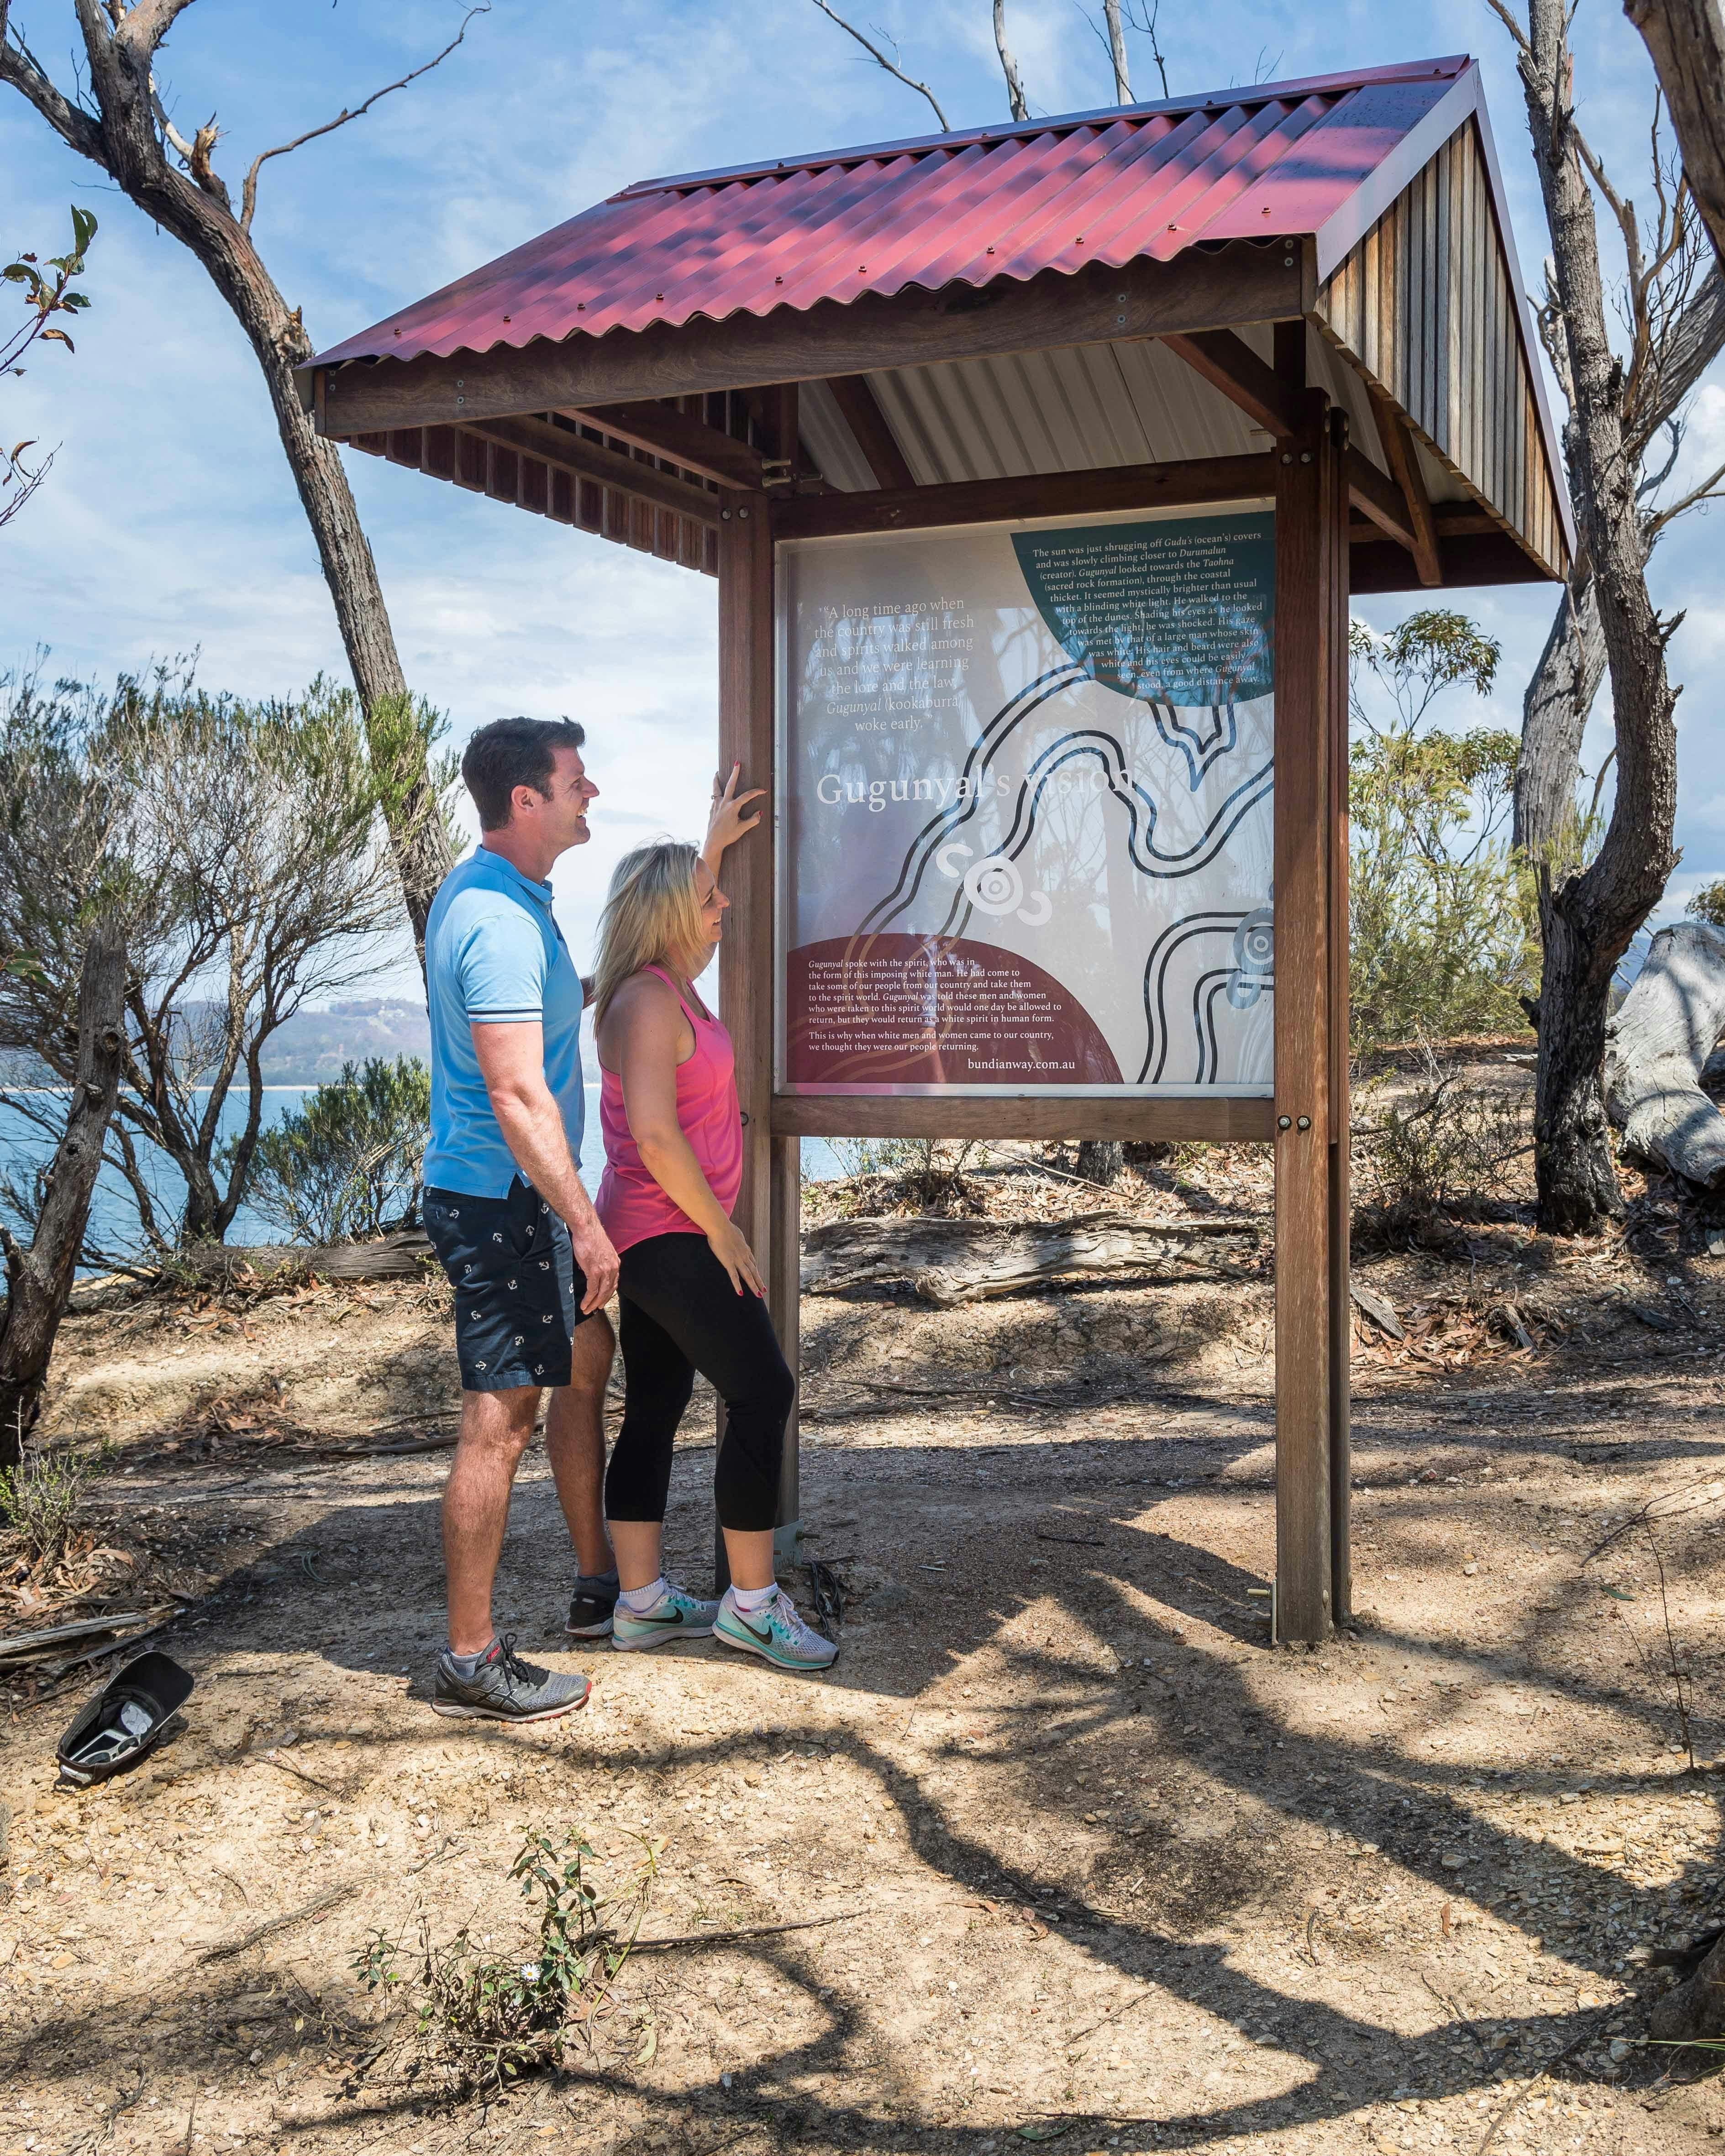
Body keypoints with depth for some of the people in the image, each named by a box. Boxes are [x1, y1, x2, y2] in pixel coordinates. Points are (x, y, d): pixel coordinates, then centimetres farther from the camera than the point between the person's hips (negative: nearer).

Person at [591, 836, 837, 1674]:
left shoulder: (666, 986, 11)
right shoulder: (648, 1001, -18)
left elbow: (689, 903, 38)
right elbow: (655, 1134, -27)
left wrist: (717, 843, 35)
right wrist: (719, 1226, -19)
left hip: (649, 1236, 11)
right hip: (668, 1236, -11)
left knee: (655, 1408, 12)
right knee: (763, 1393, -6)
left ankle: (641, 1601, 20)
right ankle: (751, 1601, 2)